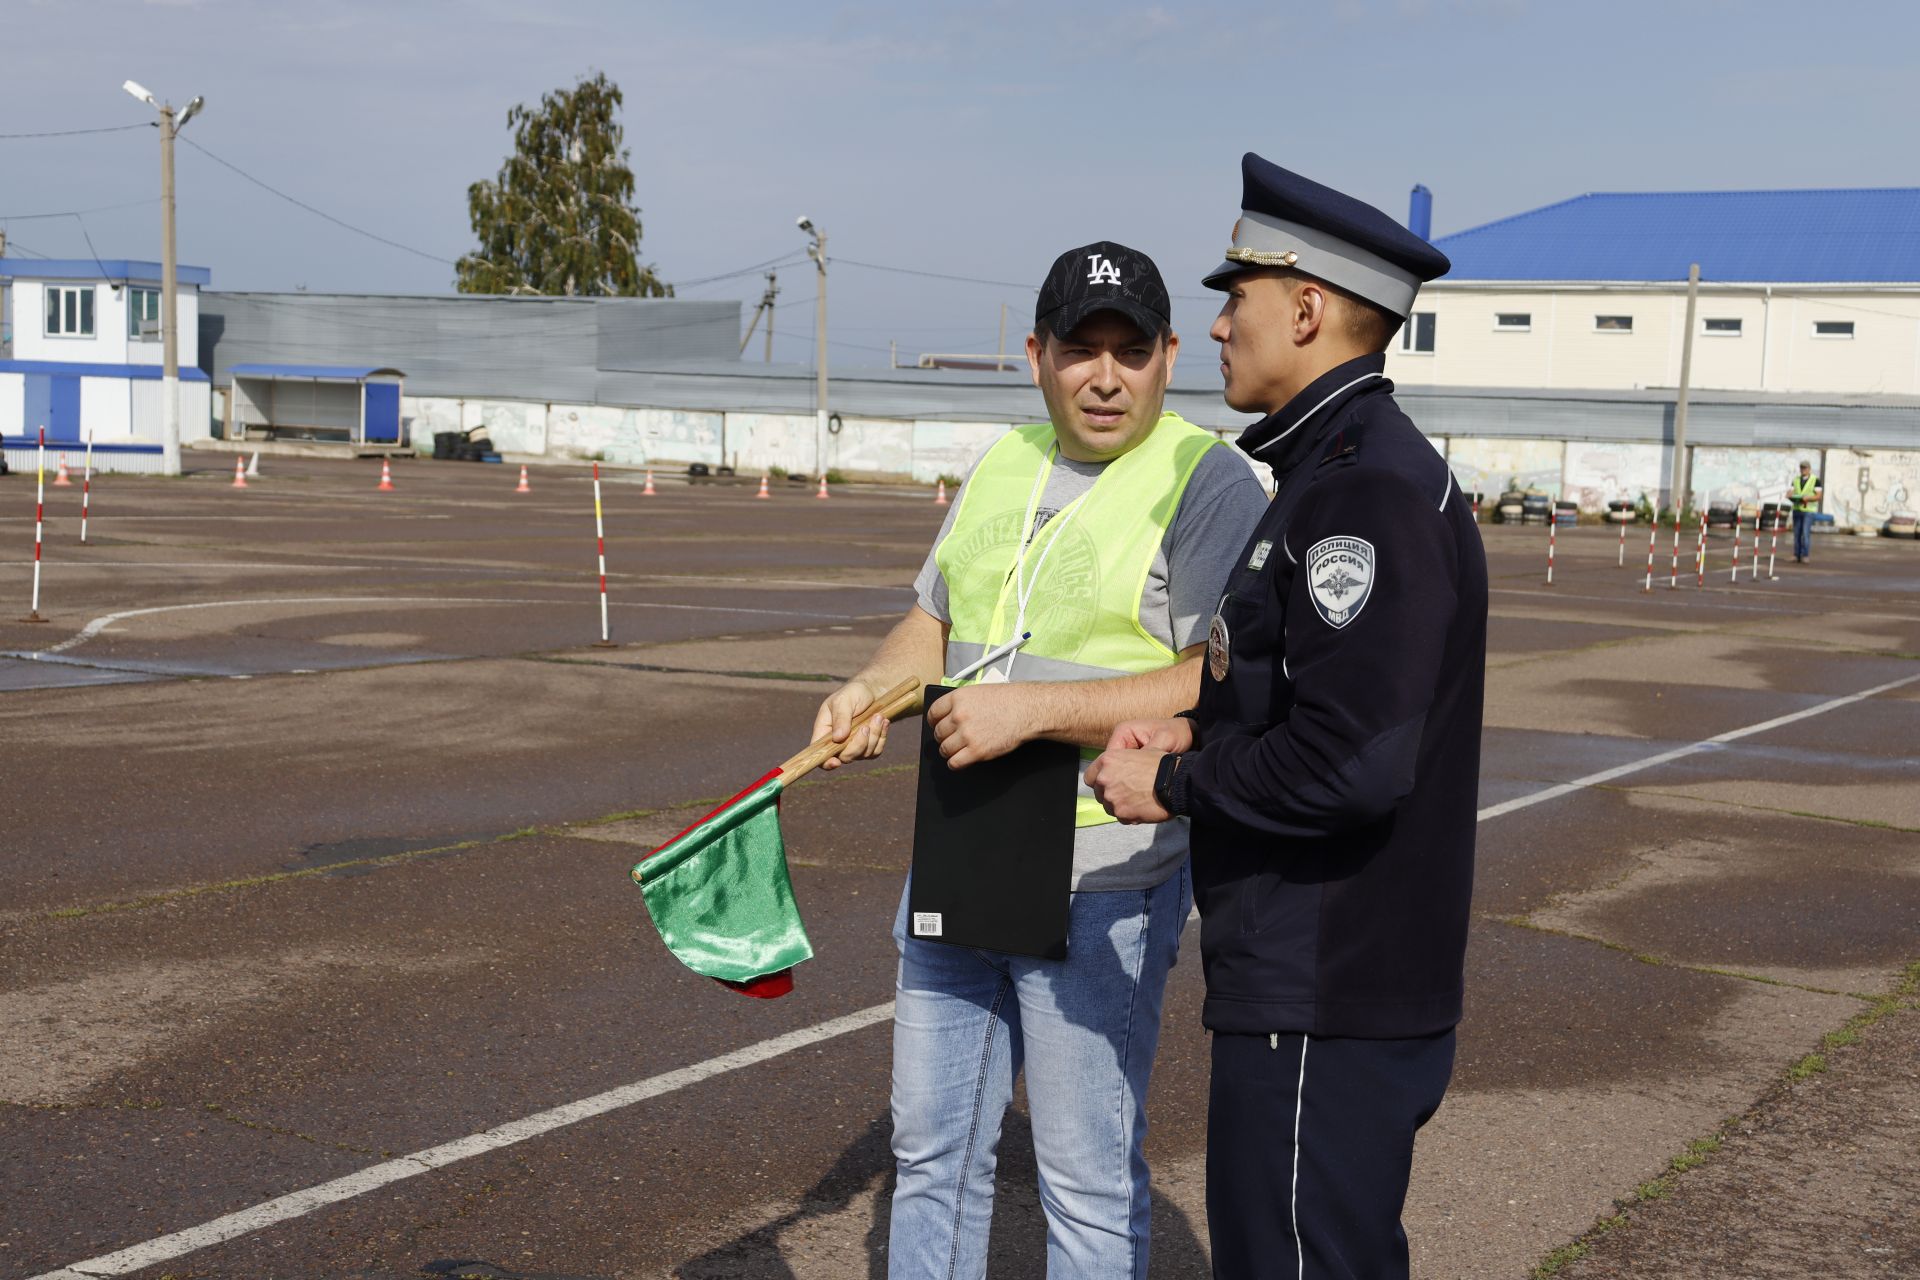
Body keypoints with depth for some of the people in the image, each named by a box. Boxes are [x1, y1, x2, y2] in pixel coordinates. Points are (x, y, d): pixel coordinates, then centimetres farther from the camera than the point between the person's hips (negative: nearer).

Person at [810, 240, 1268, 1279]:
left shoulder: (1207, 484, -12)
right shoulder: (997, 470, 11)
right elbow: (935, 622, 23)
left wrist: (1034, 706, -27)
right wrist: (870, 687, 1)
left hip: (1099, 889, -7)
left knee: (1089, 1188, 3)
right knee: (931, 1151, 18)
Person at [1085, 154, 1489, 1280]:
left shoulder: (1368, 492, -20)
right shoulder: (1348, 468, 14)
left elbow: (1352, 761, -28)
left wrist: (1171, 788, -14)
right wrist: (1198, 730, 7)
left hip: (1325, 1009, -10)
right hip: (1325, 985, 10)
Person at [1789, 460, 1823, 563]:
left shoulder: (1815, 480, 0)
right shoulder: (1796, 480, 14)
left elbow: (1818, 496, -7)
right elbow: (1789, 493, 7)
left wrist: (1807, 498, -22)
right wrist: (1790, 496, -17)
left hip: (1808, 510, -4)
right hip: (1796, 509, 4)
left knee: (1806, 533, -11)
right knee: (1797, 534, 3)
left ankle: (1805, 556, -8)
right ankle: (1796, 555, 7)